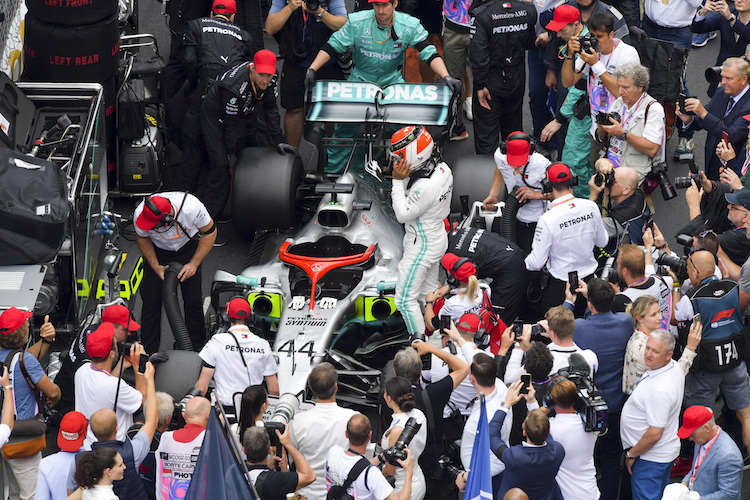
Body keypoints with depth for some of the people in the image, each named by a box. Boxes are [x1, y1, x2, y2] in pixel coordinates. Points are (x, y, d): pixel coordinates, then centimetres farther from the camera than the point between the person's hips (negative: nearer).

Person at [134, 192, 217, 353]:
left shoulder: (192, 207, -39)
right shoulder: (140, 213, -33)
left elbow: (210, 232, -18)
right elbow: (142, 238, -8)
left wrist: (194, 264, -22)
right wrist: (156, 266, -16)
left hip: (188, 247, -1)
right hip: (157, 251, 1)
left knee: (193, 299, -2)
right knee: (151, 300, -3)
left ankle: (196, 348, 16)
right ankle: (149, 352, 11)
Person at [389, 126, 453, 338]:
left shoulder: (425, 187, -35)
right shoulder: (443, 169, -7)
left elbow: (403, 215, -24)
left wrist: (398, 181, -24)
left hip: (421, 247, -10)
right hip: (438, 239, 10)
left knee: (406, 300, 3)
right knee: (429, 292, 24)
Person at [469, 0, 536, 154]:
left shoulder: (482, 15, -23)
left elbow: (478, 55, -24)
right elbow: (530, 43, 4)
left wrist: (480, 85, -17)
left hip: (491, 81, -5)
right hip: (517, 78, 5)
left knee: (486, 132, 6)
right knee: (513, 126, 23)